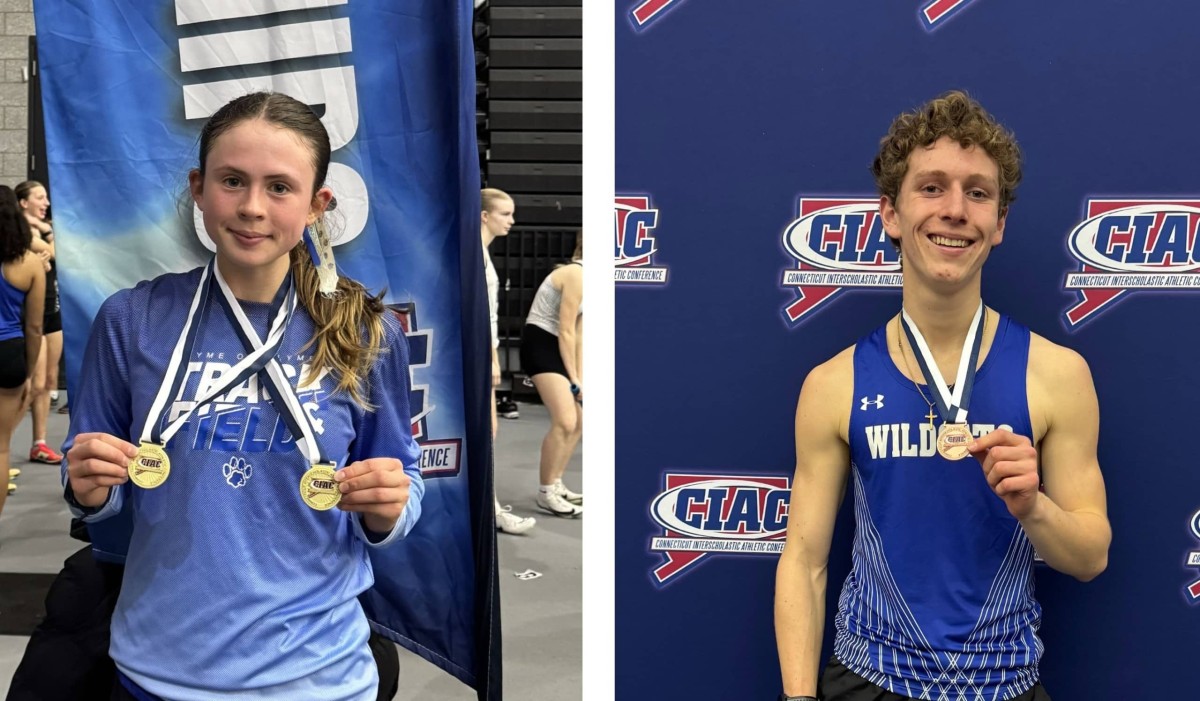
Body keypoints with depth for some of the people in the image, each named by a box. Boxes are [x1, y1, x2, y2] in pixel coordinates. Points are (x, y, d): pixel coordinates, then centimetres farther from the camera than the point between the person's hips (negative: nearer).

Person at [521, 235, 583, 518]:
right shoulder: (577, 275, -17)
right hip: (540, 343, -10)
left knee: (578, 420, 14)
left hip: (555, 346, 10)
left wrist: (579, 379, 4)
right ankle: (546, 493, -5)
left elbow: (578, 335, 10)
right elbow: (566, 332, -17)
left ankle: (555, 484, 25)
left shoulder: (583, 277, 13)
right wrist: (573, 380, -12)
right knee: (565, 421, -18)